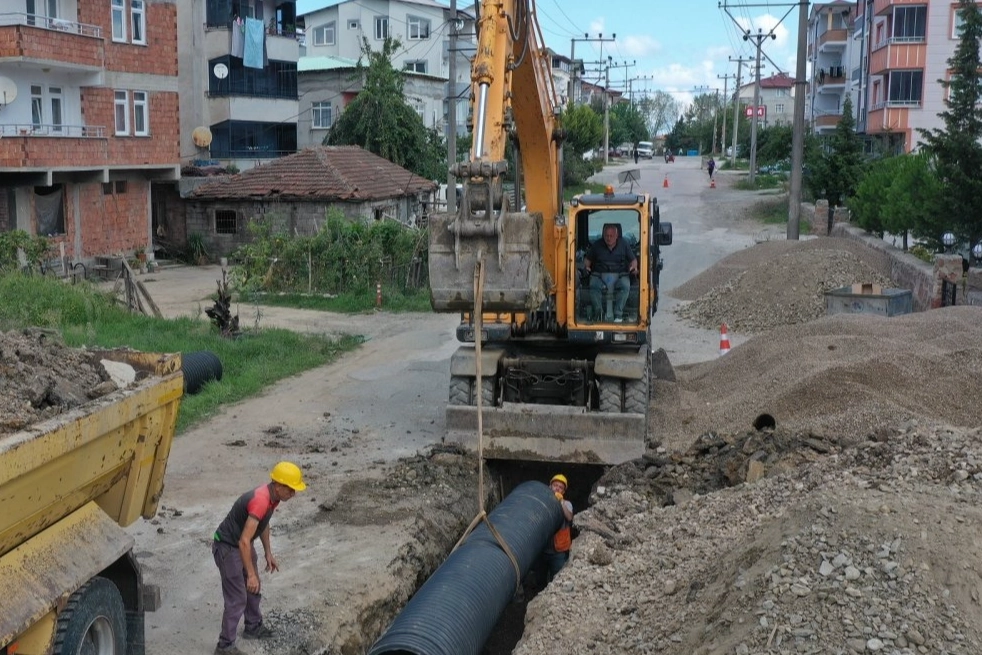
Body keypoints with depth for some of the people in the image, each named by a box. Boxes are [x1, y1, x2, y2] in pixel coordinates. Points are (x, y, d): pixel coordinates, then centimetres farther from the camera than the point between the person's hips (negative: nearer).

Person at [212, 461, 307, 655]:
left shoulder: (272, 495, -4)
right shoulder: (260, 502, -34)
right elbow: (244, 542, -35)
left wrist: (268, 553, 16)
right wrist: (251, 574, -31)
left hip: (242, 544, 10)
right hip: (228, 547, -10)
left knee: (253, 588, 23)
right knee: (237, 598, -5)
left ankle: (253, 627, 43)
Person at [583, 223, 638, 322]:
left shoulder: (623, 244, 10)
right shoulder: (597, 245, 11)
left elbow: (633, 259, 15)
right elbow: (587, 259, 17)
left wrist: (633, 267, -7)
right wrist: (586, 266, -5)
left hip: (619, 275, 0)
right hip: (600, 274, 0)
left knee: (625, 285, -35)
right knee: (593, 286, -35)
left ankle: (618, 314, -30)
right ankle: (598, 313, -30)